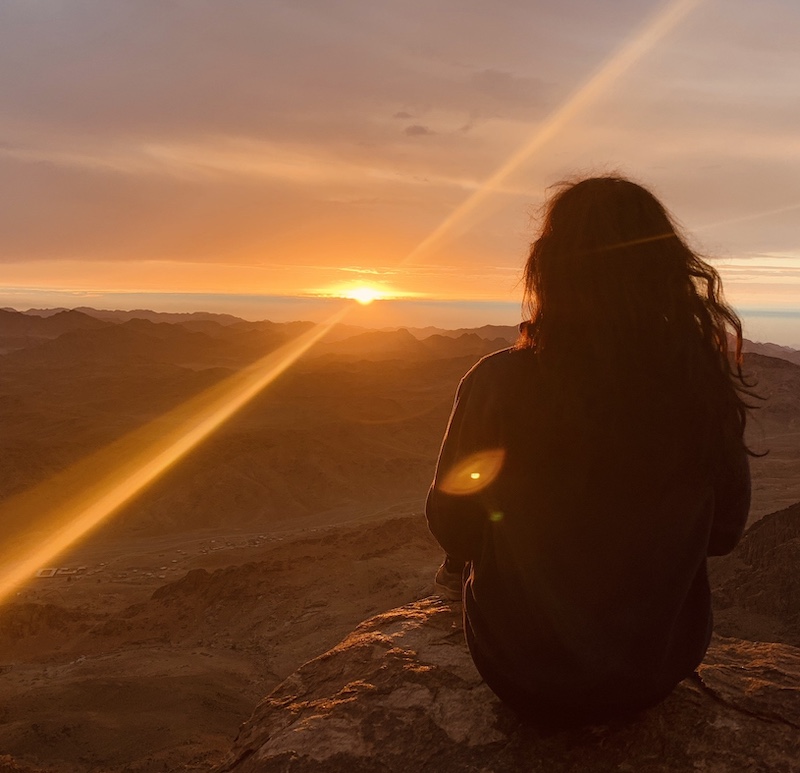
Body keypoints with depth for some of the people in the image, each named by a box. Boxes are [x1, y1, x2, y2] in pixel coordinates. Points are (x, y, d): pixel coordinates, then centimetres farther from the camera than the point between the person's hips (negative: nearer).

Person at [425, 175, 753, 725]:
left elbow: (451, 525, -9)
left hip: (525, 675, -2)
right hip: (658, 672, 3)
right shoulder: (707, 387, -16)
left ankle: (460, 578, 55)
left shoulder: (497, 384, -25)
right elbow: (723, 534, -1)